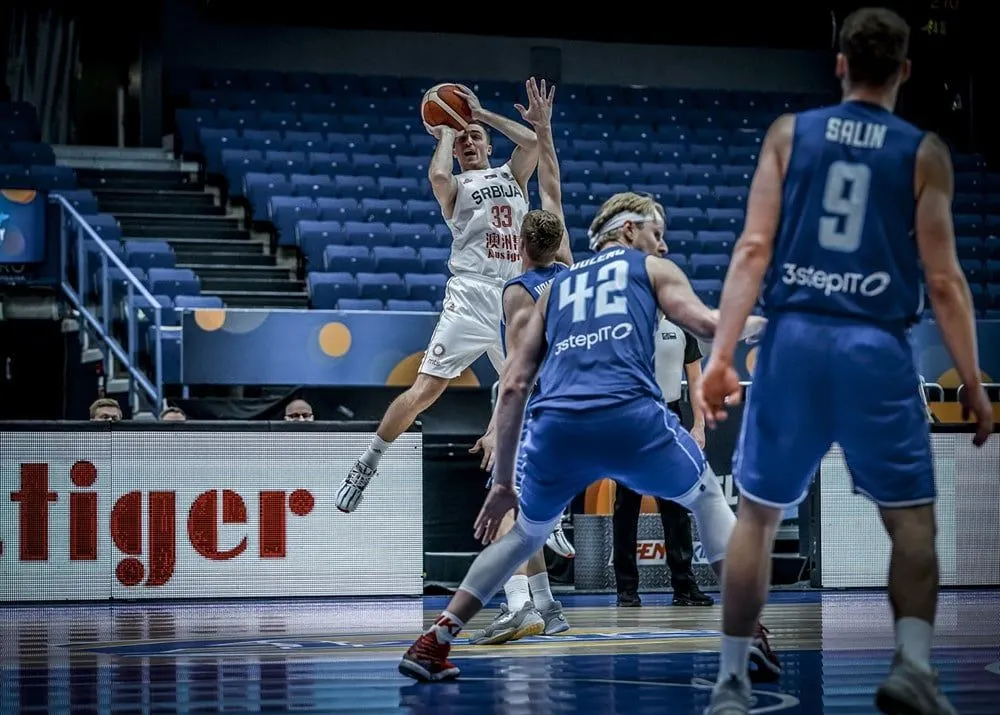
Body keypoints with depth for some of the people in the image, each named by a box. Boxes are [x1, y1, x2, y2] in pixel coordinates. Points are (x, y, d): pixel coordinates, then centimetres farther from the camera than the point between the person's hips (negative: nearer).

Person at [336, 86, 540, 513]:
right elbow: (437, 175, -16)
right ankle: (365, 466, 0)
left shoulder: (512, 176, 20)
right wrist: (445, 133, 3)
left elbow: (532, 141, 2)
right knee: (425, 389, -11)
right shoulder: (455, 186, 9)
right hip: (471, 295, -4)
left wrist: (481, 114, 9)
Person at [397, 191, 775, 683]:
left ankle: (432, 645, 19)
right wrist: (756, 324, 26)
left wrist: (502, 481, 27)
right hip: (629, 416, -3)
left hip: (555, 424, 3)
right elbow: (707, 325, 4)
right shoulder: (652, 269, 22)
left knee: (526, 534, 28)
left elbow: (513, 386, 24)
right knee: (708, 498, 22)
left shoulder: (555, 288, 31)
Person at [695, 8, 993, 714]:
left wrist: (720, 354, -2)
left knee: (758, 512, 12)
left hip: (794, 338, 2)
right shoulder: (924, 152, 4)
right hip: (875, 346, -2)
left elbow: (753, 250, -1)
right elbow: (943, 280, -1)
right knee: (911, 516, 10)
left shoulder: (788, 133, 7)